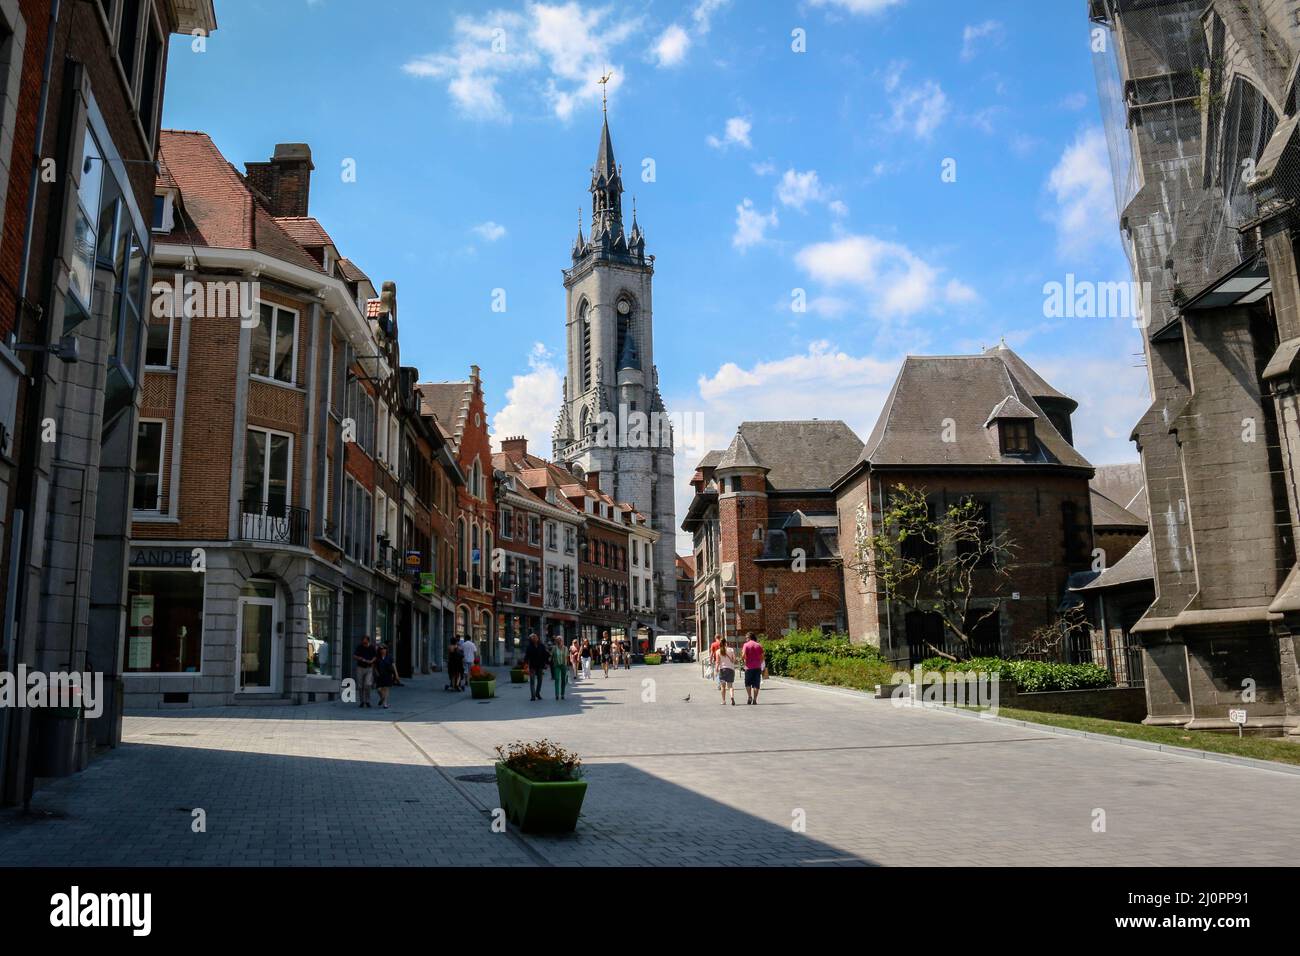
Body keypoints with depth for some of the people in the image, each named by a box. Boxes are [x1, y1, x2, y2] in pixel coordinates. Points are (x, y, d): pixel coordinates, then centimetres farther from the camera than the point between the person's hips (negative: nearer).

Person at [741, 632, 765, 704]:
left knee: (748, 683, 10)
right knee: (756, 684, 4)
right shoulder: (759, 645, 6)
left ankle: (749, 697, -4)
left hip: (749, 667, -2)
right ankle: (755, 699, 1)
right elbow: (762, 657, 5)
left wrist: (742, 652, 9)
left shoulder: (746, 645, -3)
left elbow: (743, 656, -11)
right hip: (757, 667, 2)